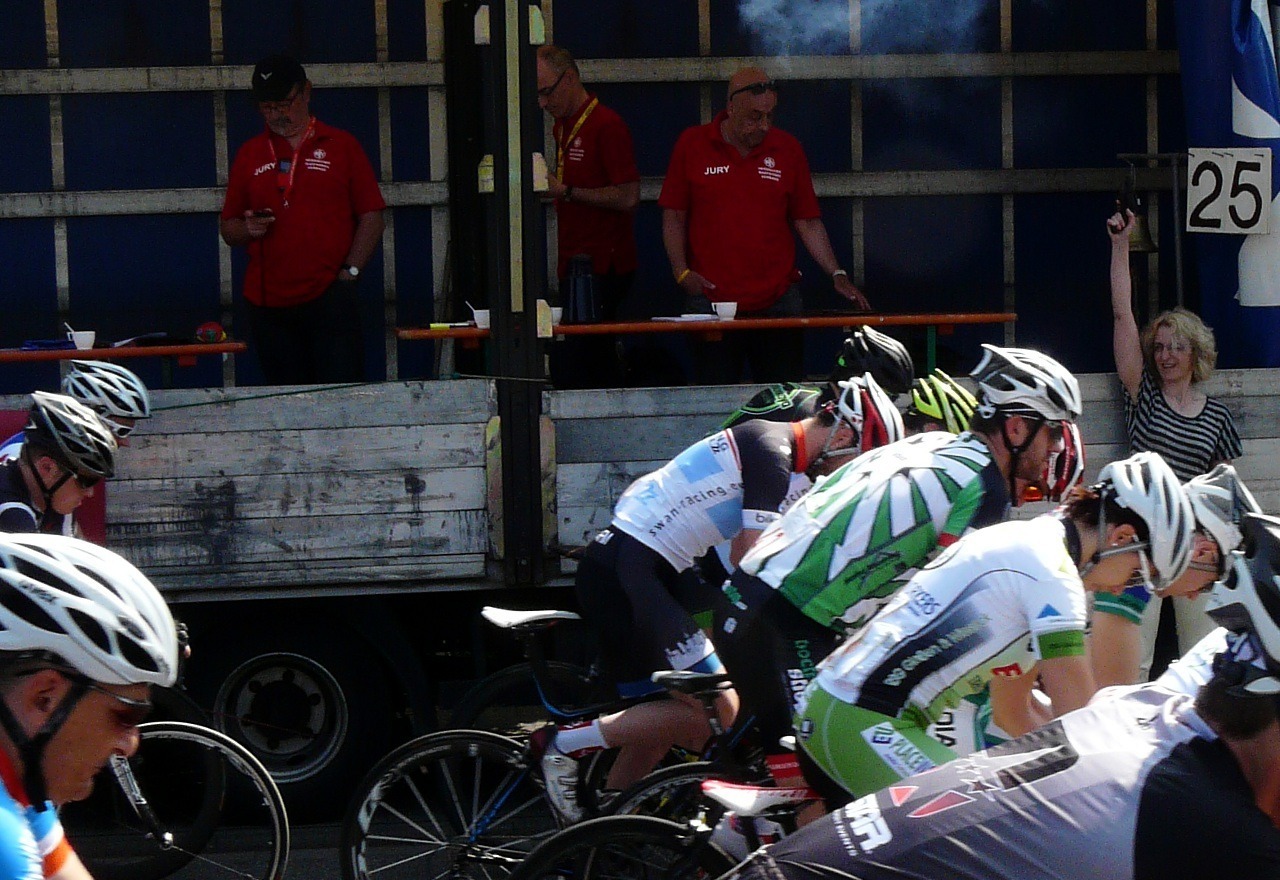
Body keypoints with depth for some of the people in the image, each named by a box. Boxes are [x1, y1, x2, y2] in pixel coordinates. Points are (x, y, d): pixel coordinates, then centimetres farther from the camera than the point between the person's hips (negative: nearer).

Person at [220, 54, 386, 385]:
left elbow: (371, 217, 6)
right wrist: (247, 230, -5)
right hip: (268, 304, 2)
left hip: (329, 298, -2)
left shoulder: (341, 146, 8)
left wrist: (349, 271, -5)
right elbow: (228, 228, 18)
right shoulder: (249, 154, 15)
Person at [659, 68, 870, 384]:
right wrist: (682, 272, -5)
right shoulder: (692, 145, 2)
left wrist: (837, 274, 0)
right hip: (712, 300, -1)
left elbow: (807, 222, 10)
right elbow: (674, 216, 7)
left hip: (779, 299, 2)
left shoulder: (787, 149, 7)